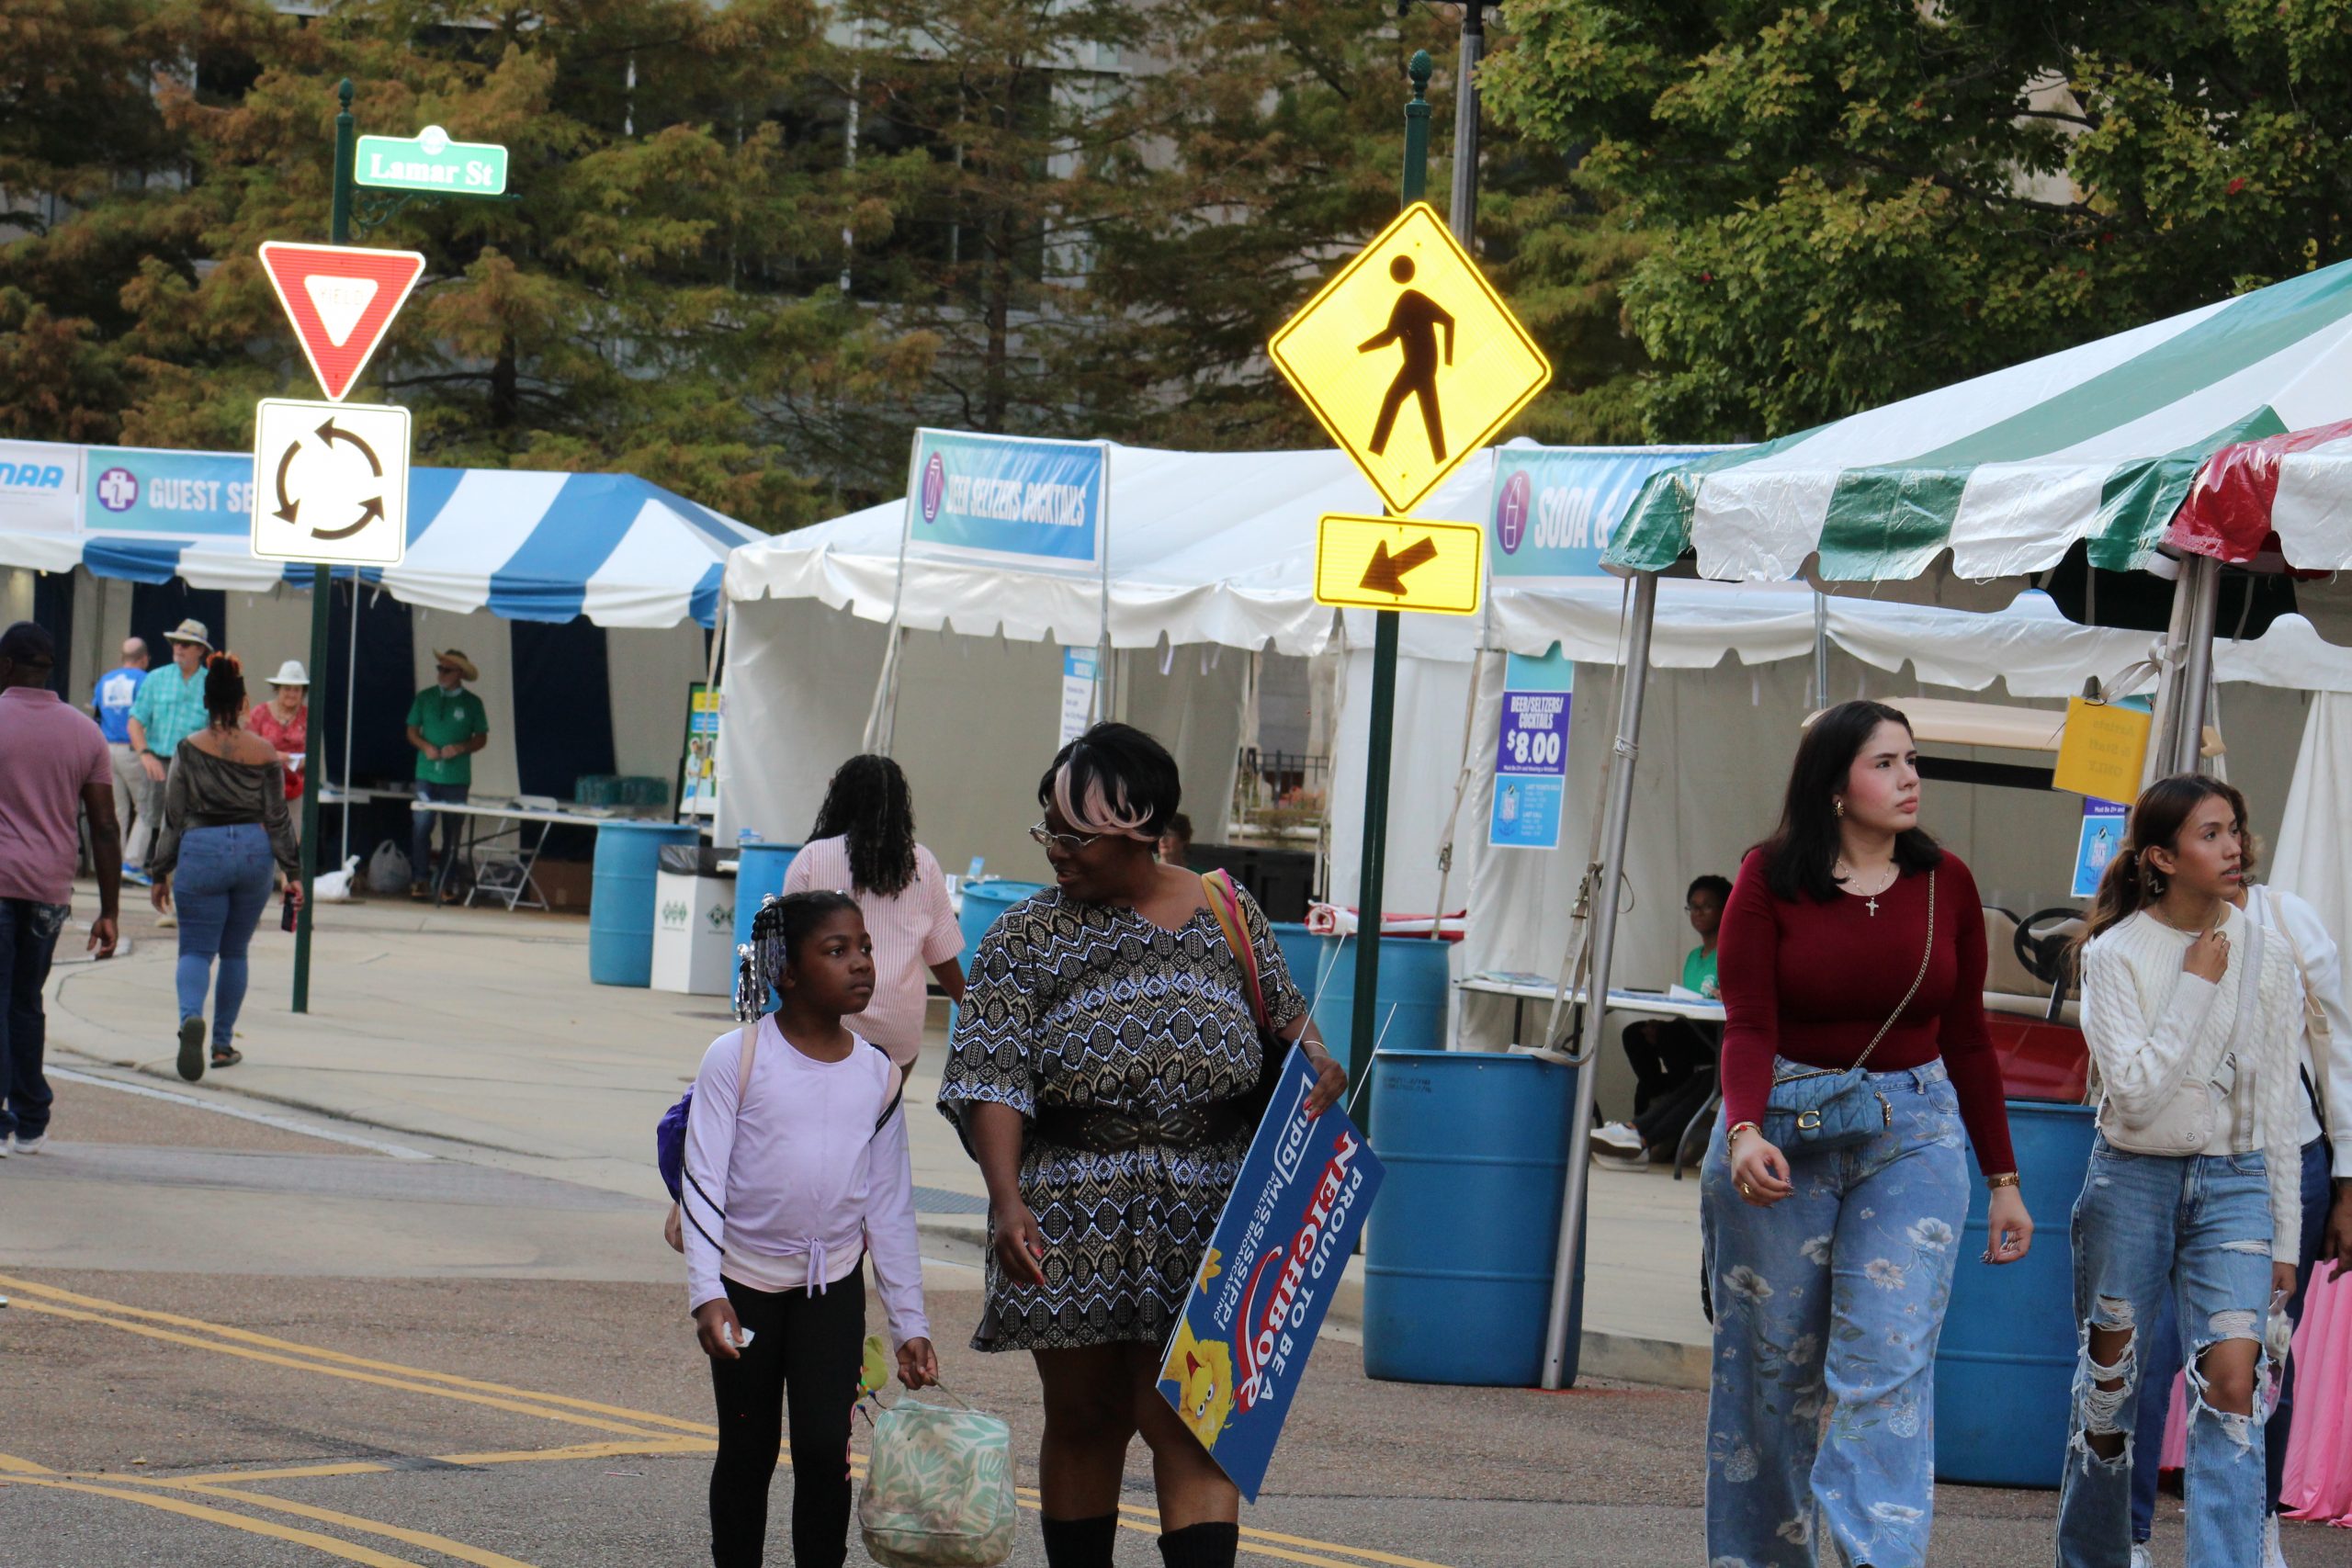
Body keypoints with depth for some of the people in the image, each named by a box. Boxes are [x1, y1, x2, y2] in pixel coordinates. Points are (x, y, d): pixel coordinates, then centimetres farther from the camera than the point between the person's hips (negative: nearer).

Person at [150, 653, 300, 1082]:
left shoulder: (190, 749, -4)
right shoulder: (264, 752, 1)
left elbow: (173, 816, 0)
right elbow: (277, 818, 4)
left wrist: (162, 873, 6)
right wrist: (293, 872, 11)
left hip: (201, 851, -2)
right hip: (254, 850, 2)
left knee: (196, 949, 0)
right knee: (235, 951, 15)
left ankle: (190, 1016, -29)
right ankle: (223, 1043, 19)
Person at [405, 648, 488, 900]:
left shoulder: (472, 703, 3)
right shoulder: (425, 698, 7)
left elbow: (481, 738, 5)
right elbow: (412, 731, 10)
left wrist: (460, 748, -13)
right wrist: (426, 747, -10)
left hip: (457, 777, -1)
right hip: (427, 773, 1)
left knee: (451, 832, 3)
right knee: (421, 827, -8)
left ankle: (444, 884, 8)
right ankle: (418, 880, -3)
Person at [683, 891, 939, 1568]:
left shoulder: (879, 1076, 2)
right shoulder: (736, 1059, -9)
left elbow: (890, 1206, 8)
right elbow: (704, 1179, -11)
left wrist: (909, 1322, 7)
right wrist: (707, 1293, -21)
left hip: (834, 1289, 2)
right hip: (747, 1283, -2)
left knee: (825, 1447, -9)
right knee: (748, 1450, 7)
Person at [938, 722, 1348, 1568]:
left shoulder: (1226, 915, 8)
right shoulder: (1028, 935, 3)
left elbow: (1282, 1011, 22)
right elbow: (993, 1077, -6)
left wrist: (1313, 1054, -2)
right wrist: (1007, 1198, -20)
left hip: (1204, 1218, 0)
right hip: (1073, 1222, 0)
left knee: (1186, 1421, -8)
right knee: (1083, 1419, 9)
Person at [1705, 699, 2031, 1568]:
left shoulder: (1944, 883, 5)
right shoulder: (1770, 879, -3)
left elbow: (1968, 1039, 11)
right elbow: (1748, 1025, -10)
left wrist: (2003, 1180, 11)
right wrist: (1744, 1130, -28)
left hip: (1913, 1135, 1)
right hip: (1783, 1132, -1)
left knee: (1887, 1361, -13)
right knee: (1770, 1368, 6)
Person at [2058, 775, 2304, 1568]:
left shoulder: (2264, 956, 3)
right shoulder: (2116, 953, -5)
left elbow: (2278, 1109, 7)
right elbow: (2136, 1092, -14)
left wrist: (2284, 1238, 6)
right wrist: (2197, 986, -14)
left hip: (2232, 1183, 1)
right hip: (2131, 1180, -1)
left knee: (2231, 1382, -15)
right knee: (2110, 1383, 9)